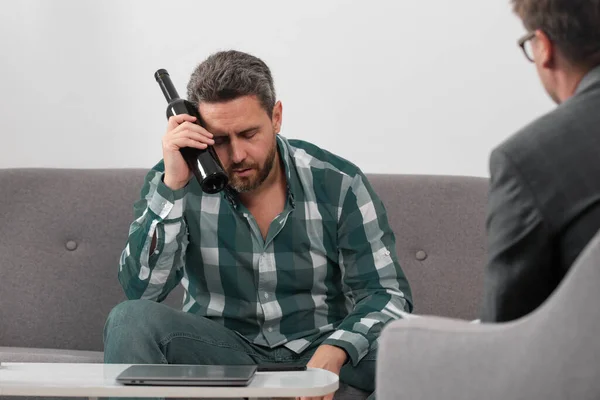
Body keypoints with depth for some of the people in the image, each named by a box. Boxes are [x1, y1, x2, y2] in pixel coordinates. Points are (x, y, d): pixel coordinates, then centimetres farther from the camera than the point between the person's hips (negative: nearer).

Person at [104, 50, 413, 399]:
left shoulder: (339, 184, -7)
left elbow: (386, 293, -8)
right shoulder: (173, 181, -6)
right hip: (217, 352, 0)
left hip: (321, 348, 0)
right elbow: (142, 290, -16)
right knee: (131, 319, -27)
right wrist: (172, 185, -25)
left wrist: (333, 352, -29)